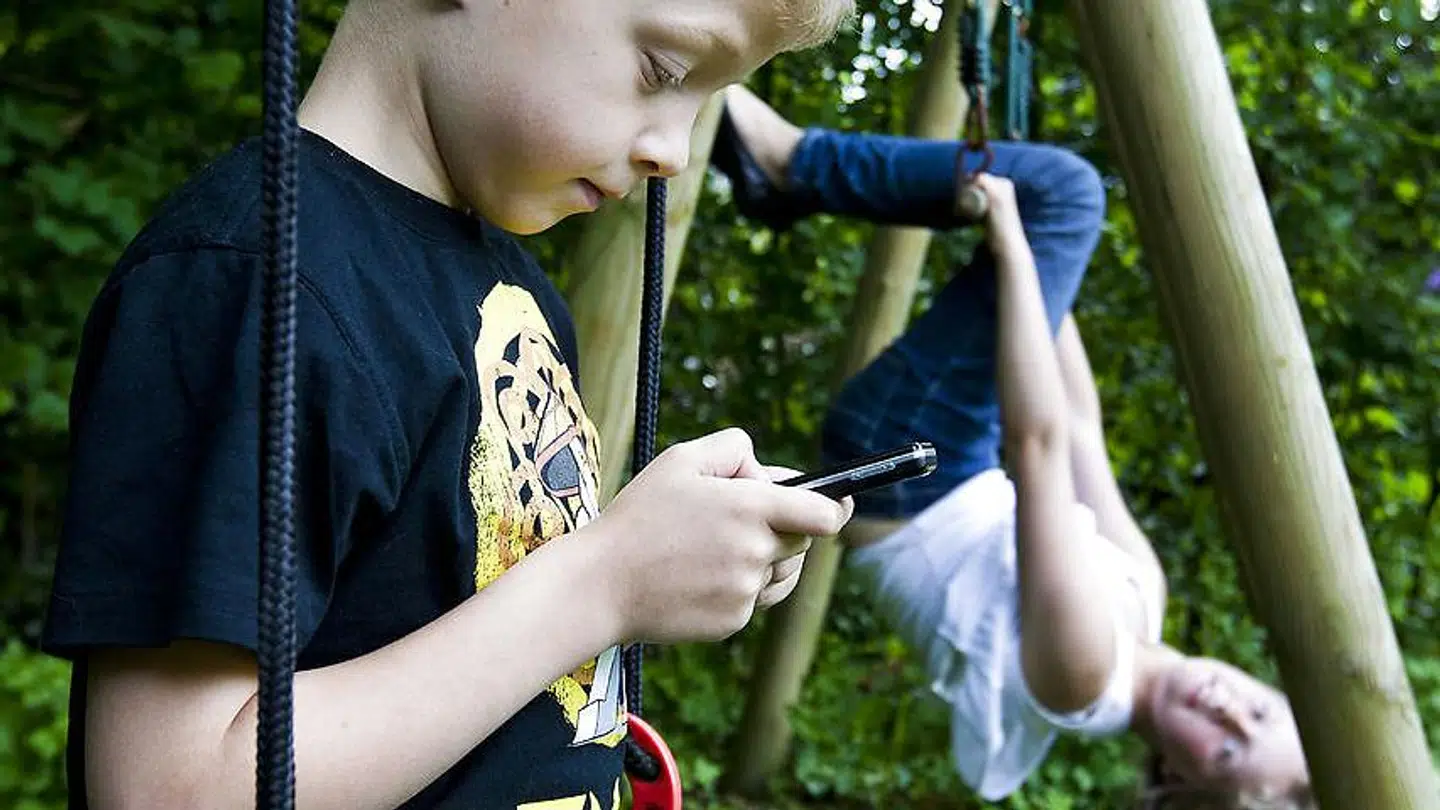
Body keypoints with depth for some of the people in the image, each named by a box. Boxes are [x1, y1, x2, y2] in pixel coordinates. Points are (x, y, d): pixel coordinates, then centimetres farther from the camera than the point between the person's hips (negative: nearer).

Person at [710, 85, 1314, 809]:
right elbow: (1077, 433, 3)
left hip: (893, 454, -7)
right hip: (944, 479, 7)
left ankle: (787, 161, -7)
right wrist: (1023, 254, 9)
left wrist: (1015, 251, -32)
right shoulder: (1137, 602, -5)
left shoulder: (1081, 669, -26)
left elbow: (1038, 443, -33)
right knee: (1056, 198, 8)